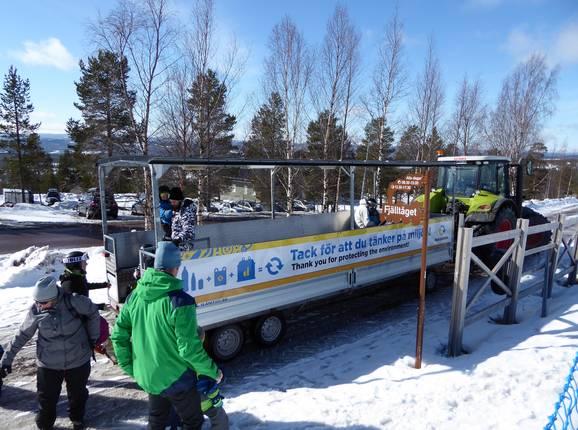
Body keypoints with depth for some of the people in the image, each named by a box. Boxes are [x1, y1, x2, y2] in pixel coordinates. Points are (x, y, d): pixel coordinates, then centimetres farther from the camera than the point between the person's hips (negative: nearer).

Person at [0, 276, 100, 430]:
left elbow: (93, 313, -6)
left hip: (78, 360, -1)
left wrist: (93, 337, -1)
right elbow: (23, 334, 1)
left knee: (78, 394, 20)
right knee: (47, 398, 12)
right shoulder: (35, 310, -15)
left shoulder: (73, 302, -24)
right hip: (48, 364, 1)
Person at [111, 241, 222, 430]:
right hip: (175, 379, -6)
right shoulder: (179, 301, -28)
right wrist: (213, 372, -11)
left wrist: (129, 367, 14)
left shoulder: (135, 296, -7)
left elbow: (118, 335, 1)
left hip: (147, 377, 6)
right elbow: (189, 349, -26)